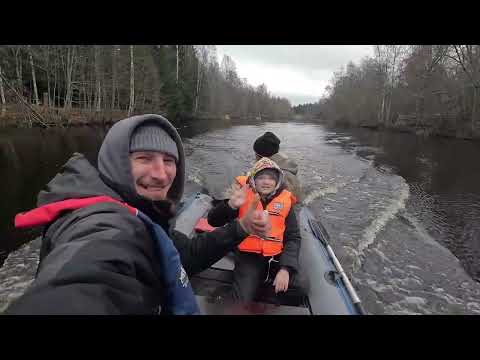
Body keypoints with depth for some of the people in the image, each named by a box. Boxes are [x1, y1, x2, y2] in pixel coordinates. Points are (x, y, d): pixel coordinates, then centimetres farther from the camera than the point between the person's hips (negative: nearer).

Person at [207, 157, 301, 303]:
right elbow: (213, 221, -8)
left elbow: (293, 238, 2)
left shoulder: (285, 201, 2)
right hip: (249, 257, -2)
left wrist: (286, 268, -14)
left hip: (277, 257, 3)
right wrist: (231, 205, -28)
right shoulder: (243, 196, -3)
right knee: (242, 301, -21)